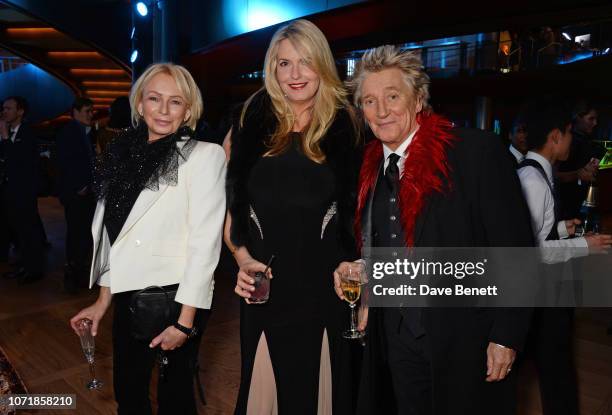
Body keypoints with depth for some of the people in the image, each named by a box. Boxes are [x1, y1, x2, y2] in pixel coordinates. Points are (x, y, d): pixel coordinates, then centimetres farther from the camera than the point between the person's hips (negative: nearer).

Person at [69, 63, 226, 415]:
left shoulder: (206, 155, -10)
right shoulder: (125, 154, 7)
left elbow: (205, 241, -14)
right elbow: (113, 233, 12)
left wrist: (185, 320, -15)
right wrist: (104, 300, 13)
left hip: (177, 295, -5)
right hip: (128, 295, 6)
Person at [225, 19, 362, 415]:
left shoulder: (343, 124, 1)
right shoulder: (254, 122, 1)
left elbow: (358, 207, 5)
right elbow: (230, 201, 5)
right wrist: (242, 258, -6)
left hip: (324, 282, 0)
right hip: (265, 285, 1)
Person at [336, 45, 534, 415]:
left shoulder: (478, 151, -14)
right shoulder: (371, 168, 4)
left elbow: (515, 249, -13)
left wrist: (506, 336, -13)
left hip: (465, 339, -5)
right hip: (397, 337, 5)